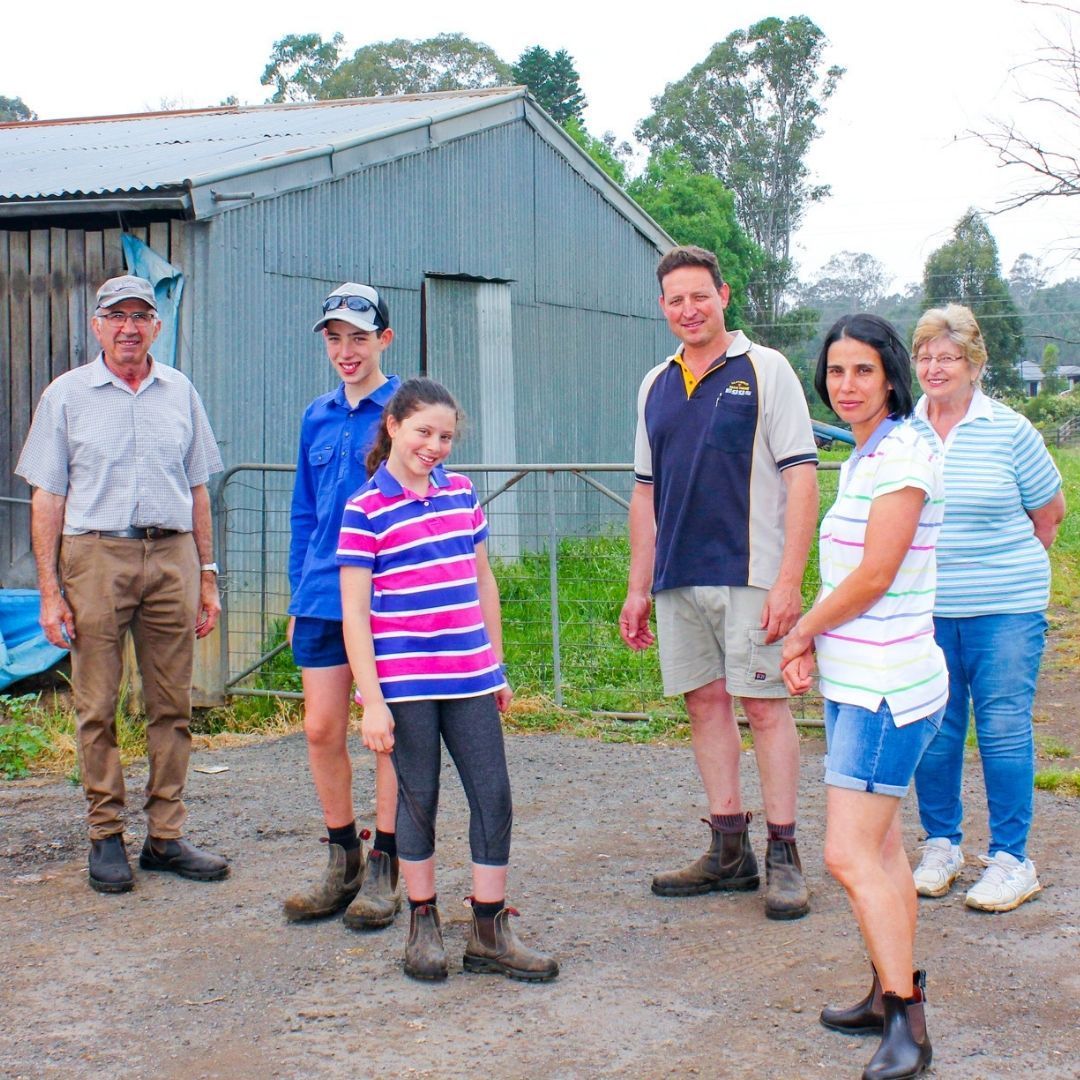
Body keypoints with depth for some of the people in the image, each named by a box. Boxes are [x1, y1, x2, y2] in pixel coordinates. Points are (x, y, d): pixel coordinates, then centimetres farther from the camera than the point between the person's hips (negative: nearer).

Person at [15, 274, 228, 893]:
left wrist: (207, 577, 11)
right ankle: (107, 837, 10)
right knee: (98, 707, 0)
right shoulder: (66, 395, 5)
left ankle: (166, 836, 12)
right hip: (96, 556, -2)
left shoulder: (180, 393, 12)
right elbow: (48, 496, 3)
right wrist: (50, 590, -4)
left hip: (172, 556, 2)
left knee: (173, 705, 4)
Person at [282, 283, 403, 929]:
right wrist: (298, 599, 14)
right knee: (321, 729, 7)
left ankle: (384, 870, 15)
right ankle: (343, 861, 23)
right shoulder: (317, 418, 12)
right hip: (323, 598, 5)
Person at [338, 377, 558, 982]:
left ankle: (491, 932, 14)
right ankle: (424, 925, 21)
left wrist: (497, 666, 18)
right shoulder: (366, 510, -6)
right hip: (405, 682, -5)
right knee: (419, 798, 5)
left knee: (494, 795, 4)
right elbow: (354, 613, -9)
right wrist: (372, 701, -13)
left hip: (471, 677, 5)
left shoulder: (462, 493, 10)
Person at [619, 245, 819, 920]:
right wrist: (639, 587, 14)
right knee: (706, 704, 8)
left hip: (748, 573, -5)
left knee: (765, 706, -3)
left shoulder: (764, 370, -2)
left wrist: (789, 581, -15)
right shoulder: (656, 386, 14)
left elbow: (802, 478, -8)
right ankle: (730, 852, 17)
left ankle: (785, 857, 5)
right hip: (678, 579, 6)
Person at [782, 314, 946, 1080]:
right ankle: (891, 996, 28)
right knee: (880, 846, 17)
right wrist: (808, 645, 1)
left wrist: (799, 633, -5)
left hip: (889, 687, -10)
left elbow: (874, 577, -19)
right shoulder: (862, 460, 13)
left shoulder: (903, 457, -16)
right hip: (856, 682, 10)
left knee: (850, 855, -11)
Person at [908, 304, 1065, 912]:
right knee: (932, 729, 6)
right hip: (924, 610, 2)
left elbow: (1050, 511, 9)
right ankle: (941, 845, 22)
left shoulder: (1009, 431, -2)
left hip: (1004, 609, -2)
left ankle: (1012, 859, 9)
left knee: (1004, 728, -1)